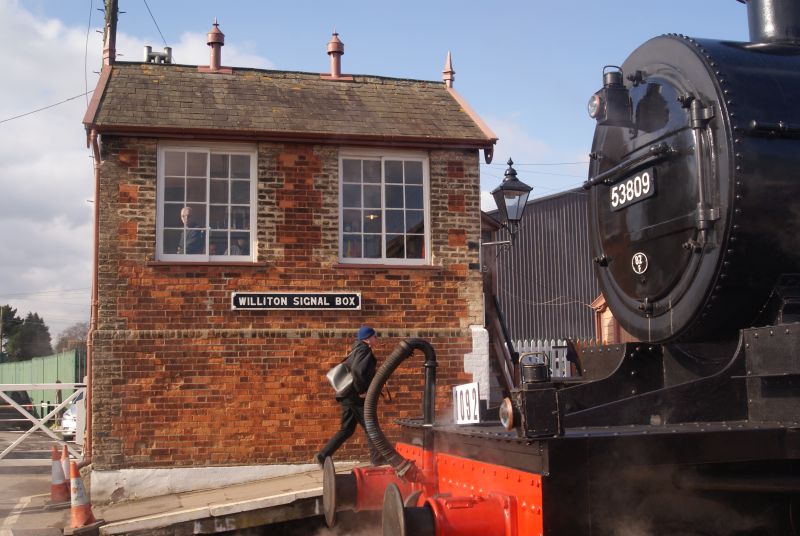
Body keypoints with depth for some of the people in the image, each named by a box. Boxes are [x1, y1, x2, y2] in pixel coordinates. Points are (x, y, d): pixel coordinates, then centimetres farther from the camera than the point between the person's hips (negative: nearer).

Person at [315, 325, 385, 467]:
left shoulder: (357, 349, 18)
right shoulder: (364, 350, -13)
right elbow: (357, 370, -31)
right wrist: (362, 390, -21)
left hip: (348, 396, 9)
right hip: (356, 397, -9)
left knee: (346, 430, 12)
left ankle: (322, 456, 8)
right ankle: (377, 459, 13)